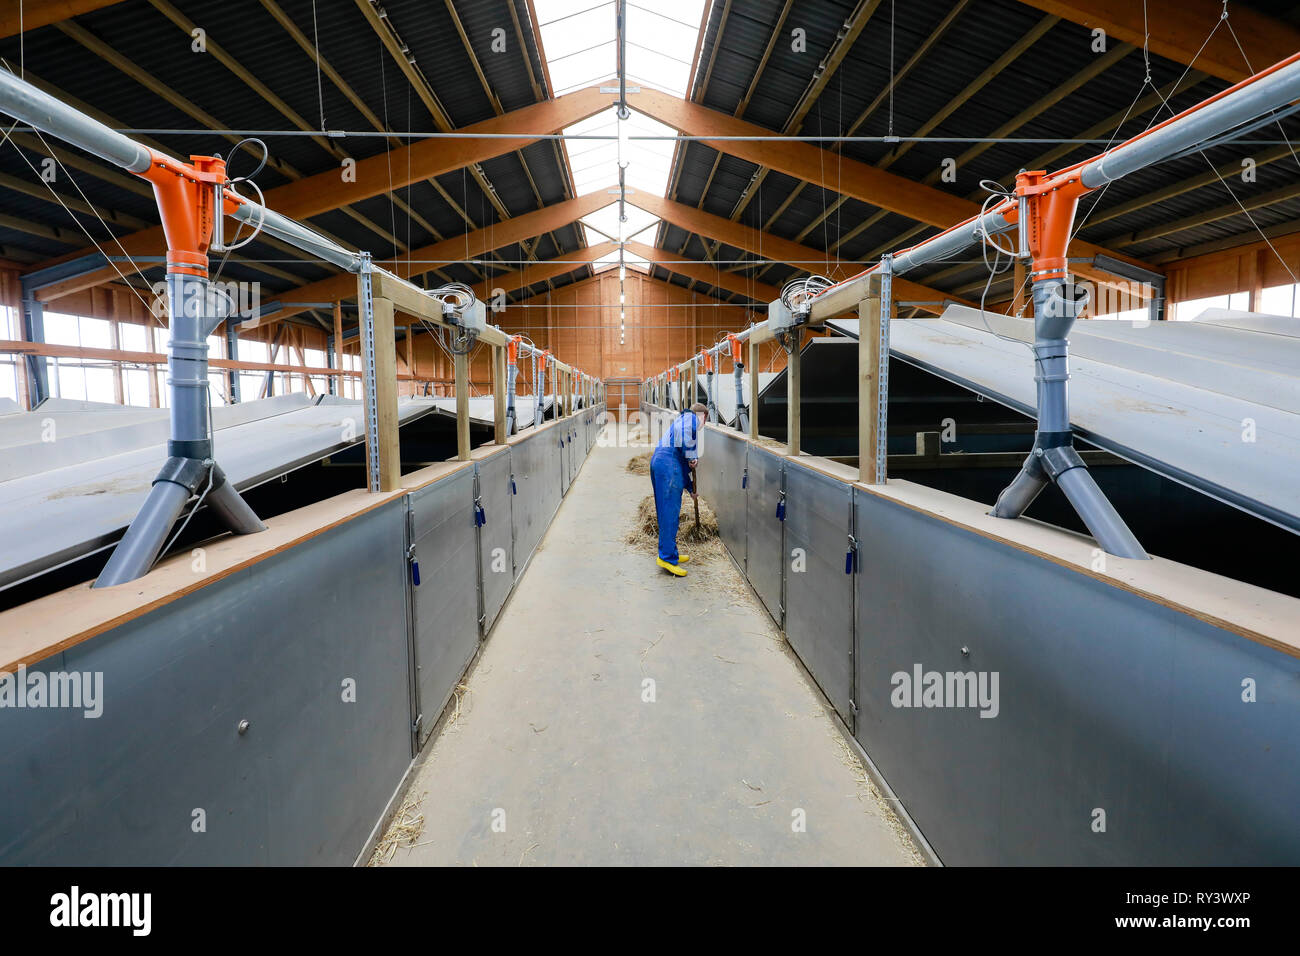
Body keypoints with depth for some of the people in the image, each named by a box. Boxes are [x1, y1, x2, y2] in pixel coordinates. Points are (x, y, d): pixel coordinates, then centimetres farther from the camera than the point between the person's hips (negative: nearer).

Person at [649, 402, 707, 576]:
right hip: (669, 463, -10)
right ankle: (667, 557, -9)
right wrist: (692, 457, -9)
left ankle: (670, 554, 22)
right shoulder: (691, 417, 7)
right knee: (670, 512, -9)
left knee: (666, 512, 14)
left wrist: (691, 489, 42)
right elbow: (683, 431, -20)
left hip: (658, 461, 10)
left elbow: (683, 464, 37)